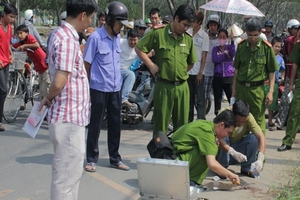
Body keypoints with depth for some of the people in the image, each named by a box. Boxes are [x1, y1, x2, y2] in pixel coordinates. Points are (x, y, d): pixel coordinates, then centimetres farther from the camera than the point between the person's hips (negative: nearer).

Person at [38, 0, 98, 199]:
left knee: (71, 170, 19)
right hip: (69, 117, -10)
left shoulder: (62, 34, 12)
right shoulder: (67, 39, -19)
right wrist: (49, 98, -7)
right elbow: (59, 82, -25)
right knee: (67, 174, 0)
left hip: (72, 116, 10)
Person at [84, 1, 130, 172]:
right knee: (96, 124, 4)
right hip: (99, 88, -6)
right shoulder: (95, 37, -12)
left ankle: (115, 158, 22)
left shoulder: (117, 37, 8)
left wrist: (118, 80, 16)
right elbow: (87, 64, -7)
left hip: (116, 88, 6)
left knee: (115, 124, 11)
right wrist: (87, 86, -3)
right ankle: (92, 159, 14)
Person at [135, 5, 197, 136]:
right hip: (163, 86, -4)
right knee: (161, 123, 5)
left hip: (182, 87, 4)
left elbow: (191, 62, 19)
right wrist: (151, 65, -7)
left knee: (182, 124, 10)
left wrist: (181, 73, 10)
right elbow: (139, 48, -2)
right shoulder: (158, 33, -7)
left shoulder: (188, 39, 6)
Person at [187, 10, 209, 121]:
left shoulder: (204, 36, -6)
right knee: (189, 98, 13)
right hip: (187, 71, 4)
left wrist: (200, 72, -11)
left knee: (200, 100, -1)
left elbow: (204, 56, -6)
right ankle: (189, 121, 21)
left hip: (198, 72, -4)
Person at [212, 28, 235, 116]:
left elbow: (233, 54, -16)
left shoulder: (229, 47, 7)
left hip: (229, 77, -1)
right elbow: (215, 59, -10)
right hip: (217, 78, 2)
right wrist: (225, 54, -7)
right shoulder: (215, 49, 9)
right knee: (217, 100, 7)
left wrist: (232, 40, -21)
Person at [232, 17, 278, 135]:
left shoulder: (266, 47, -5)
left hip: (257, 89, -3)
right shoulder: (241, 46, 5)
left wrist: (271, 92, -7)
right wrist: (234, 89, 11)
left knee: (259, 121, 1)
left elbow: (272, 72, -2)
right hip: (241, 88, 3)